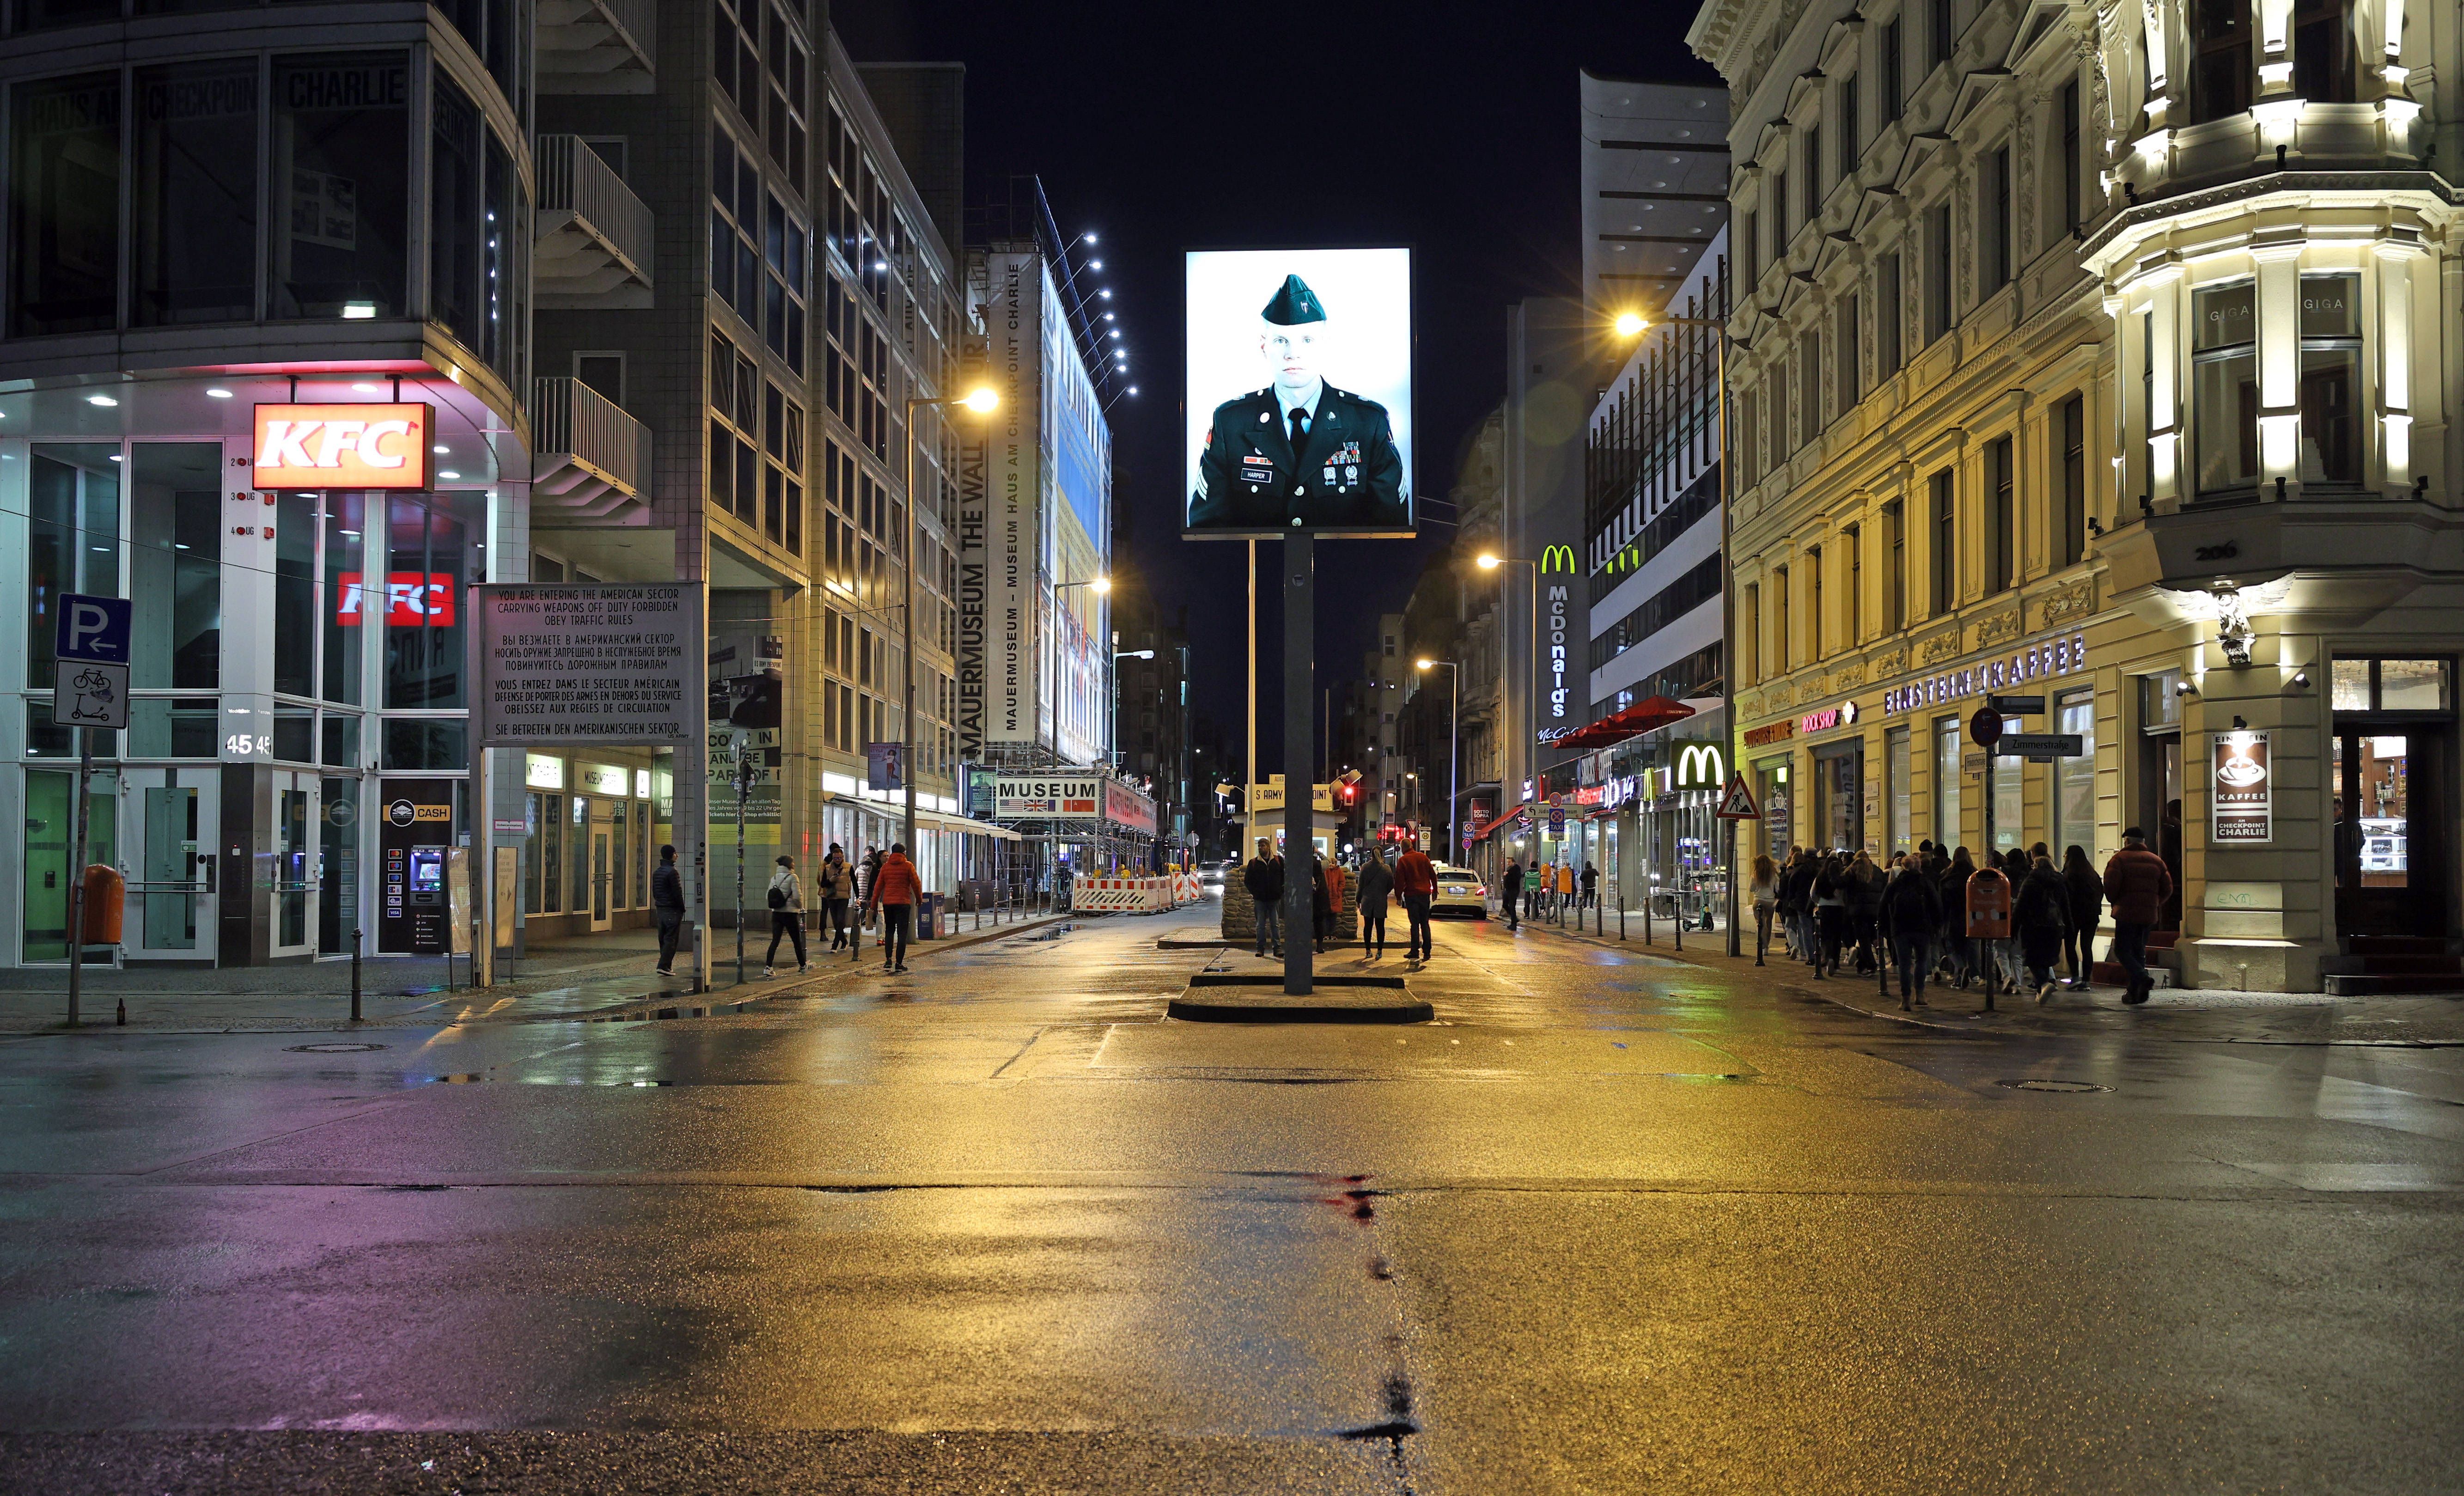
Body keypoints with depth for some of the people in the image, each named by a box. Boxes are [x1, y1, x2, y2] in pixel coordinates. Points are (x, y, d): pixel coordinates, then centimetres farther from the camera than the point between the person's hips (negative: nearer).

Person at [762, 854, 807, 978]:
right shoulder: (792, 877, -11)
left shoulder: (774, 878, 7)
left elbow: (769, 896, 7)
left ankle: (768, 967, -10)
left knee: (775, 941, 2)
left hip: (776, 913, 5)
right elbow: (797, 896, -15)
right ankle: (802, 966, 21)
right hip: (790, 913, -5)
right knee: (797, 941, 10)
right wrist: (801, 908, 3)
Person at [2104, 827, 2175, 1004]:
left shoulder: (2120, 859, -4)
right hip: (2149, 914, 5)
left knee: (2122, 950, -2)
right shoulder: (2156, 861, 12)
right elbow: (2168, 889, 10)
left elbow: (2110, 886, -14)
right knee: (2139, 951, 13)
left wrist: (2114, 902, 5)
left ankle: (2142, 978, -24)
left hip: (2127, 912, -5)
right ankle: (2135, 992, 11)